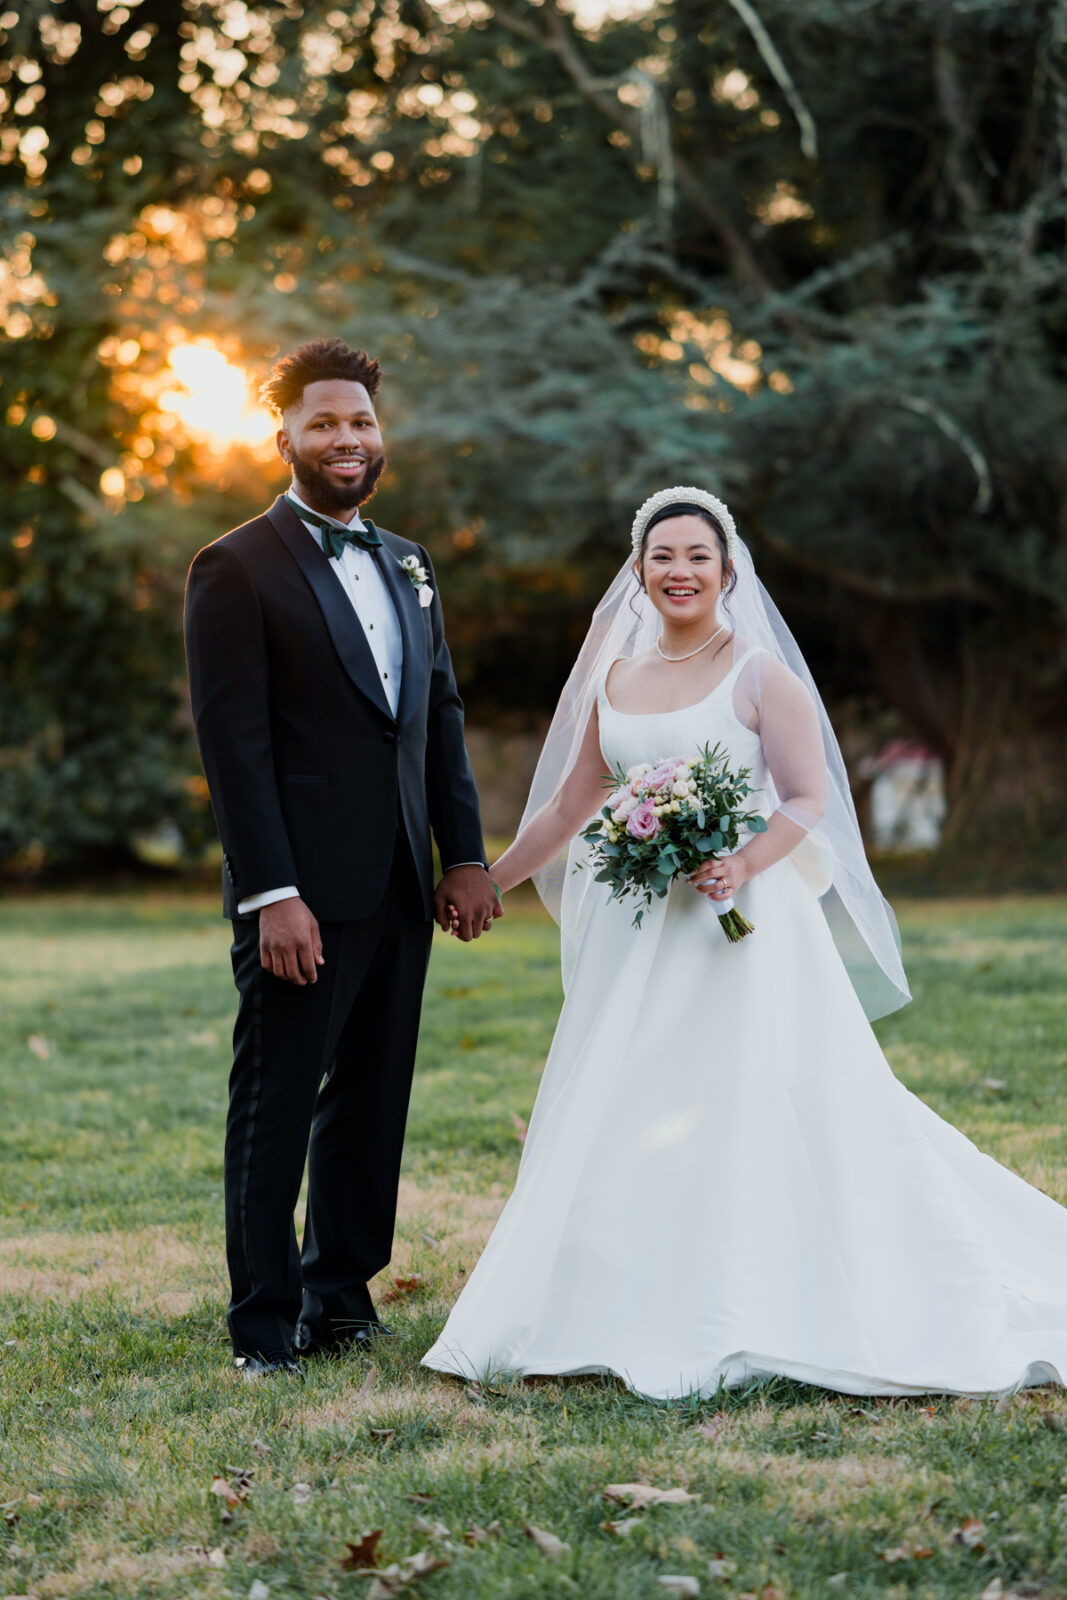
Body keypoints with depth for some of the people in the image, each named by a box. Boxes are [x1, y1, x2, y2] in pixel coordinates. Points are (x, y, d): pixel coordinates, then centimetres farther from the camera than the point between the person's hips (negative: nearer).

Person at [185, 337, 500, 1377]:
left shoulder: (408, 567, 16)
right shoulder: (238, 569, -7)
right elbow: (233, 744, -12)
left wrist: (466, 855, 9)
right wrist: (271, 894, -17)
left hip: (400, 894, 7)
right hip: (303, 898, -7)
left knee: (369, 1103, 12)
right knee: (275, 1111, 0)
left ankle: (340, 1299, 23)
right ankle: (265, 1325, 8)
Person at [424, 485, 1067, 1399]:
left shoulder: (760, 674, -5)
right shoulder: (614, 679, 11)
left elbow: (808, 799, -8)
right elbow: (571, 804, 19)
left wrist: (744, 863, -25)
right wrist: (485, 883, 21)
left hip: (744, 923, -6)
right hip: (637, 928, 6)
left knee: (748, 1110, -7)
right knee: (625, 1117, 6)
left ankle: (753, 1321, 1)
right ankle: (643, 1318, 16)